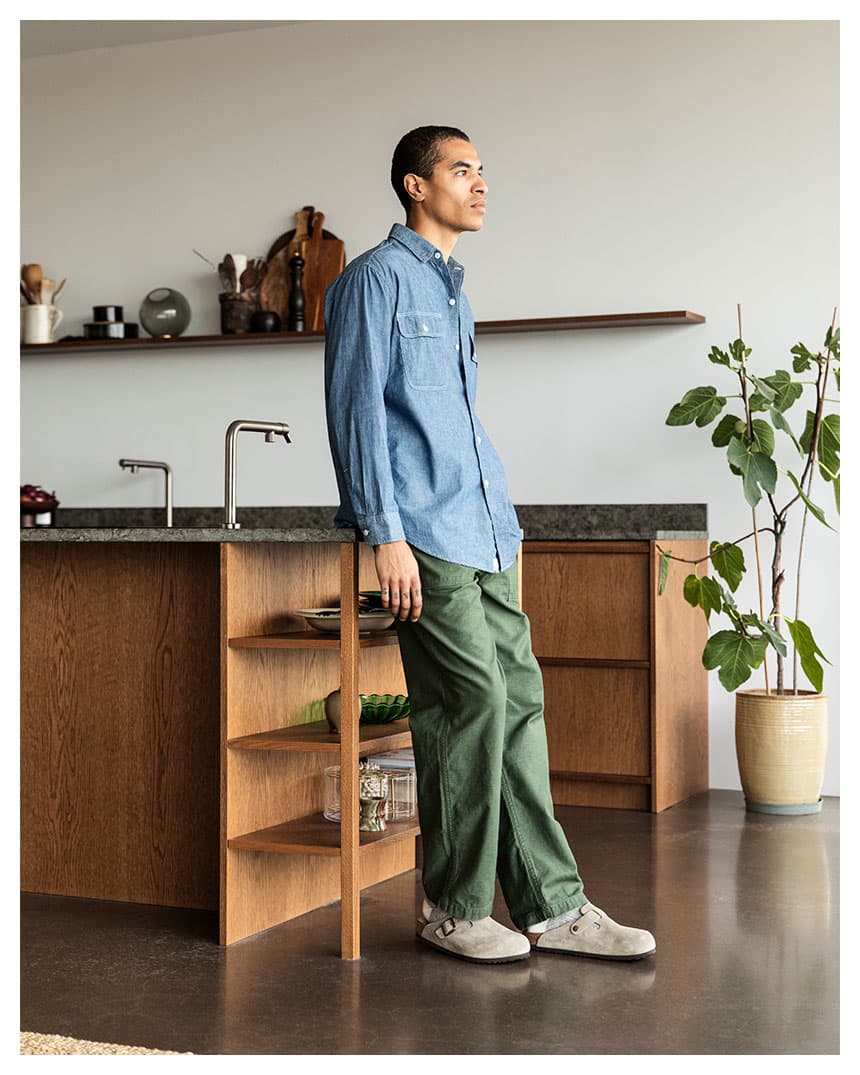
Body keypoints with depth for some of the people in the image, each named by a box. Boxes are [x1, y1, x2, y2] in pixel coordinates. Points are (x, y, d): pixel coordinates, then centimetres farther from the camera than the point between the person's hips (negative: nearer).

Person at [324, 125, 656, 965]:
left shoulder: (453, 289, 23)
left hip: (482, 533, 8)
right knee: (473, 700, -10)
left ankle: (550, 904, 8)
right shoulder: (378, 276, -3)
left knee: (518, 699, 4)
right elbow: (356, 407, -11)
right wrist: (386, 534, -18)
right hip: (423, 533, -8)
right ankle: (454, 908, 2)